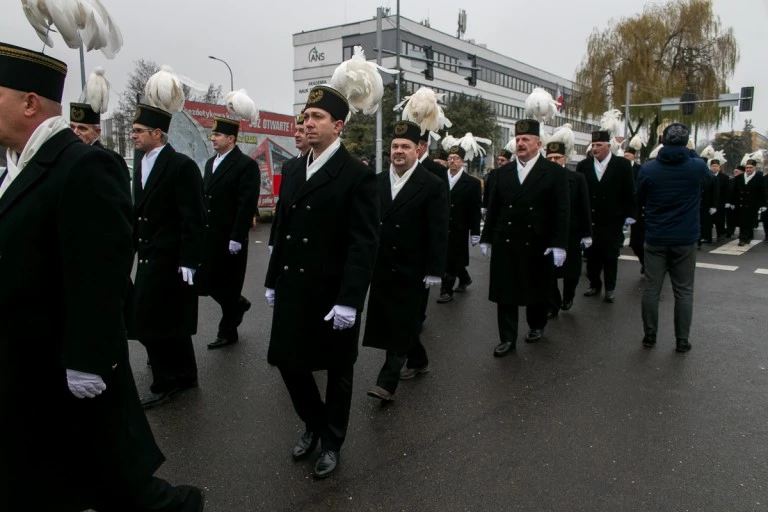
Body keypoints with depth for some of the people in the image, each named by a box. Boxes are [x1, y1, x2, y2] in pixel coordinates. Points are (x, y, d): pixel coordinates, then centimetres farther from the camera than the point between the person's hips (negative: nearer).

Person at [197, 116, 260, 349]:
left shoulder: (246, 164, -11)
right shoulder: (210, 162, 13)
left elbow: (247, 205, -17)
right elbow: (204, 198, 15)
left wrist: (236, 238, -20)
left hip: (230, 238, -7)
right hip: (208, 236, 7)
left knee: (229, 285, 5)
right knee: (205, 282, 10)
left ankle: (228, 331, 21)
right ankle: (238, 304, 34)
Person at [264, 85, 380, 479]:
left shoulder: (357, 175, -11)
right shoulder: (292, 172, 10)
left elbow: (364, 244, -16)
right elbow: (282, 231, 13)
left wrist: (349, 300, -21)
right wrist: (273, 280, 13)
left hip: (333, 294, -6)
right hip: (292, 289, 6)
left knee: (337, 369, 11)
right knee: (287, 360, 12)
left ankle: (332, 441, 34)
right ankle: (314, 423, 39)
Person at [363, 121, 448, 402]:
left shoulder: (433, 185, -9)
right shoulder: (378, 181, 6)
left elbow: (438, 232, -11)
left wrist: (434, 271, -14)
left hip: (411, 269, -6)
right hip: (382, 266, 6)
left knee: (402, 323, -1)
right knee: (392, 321, 15)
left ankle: (387, 381, 3)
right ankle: (418, 361, 36)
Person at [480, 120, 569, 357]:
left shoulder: (555, 173, -4)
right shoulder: (501, 173, 6)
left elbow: (561, 212, -7)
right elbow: (493, 209, 9)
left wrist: (559, 244, -13)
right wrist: (486, 238, 7)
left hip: (538, 245, -2)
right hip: (505, 243, 2)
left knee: (537, 290, 14)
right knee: (505, 292, 4)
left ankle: (536, 326, 38)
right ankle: (507, 338, 14)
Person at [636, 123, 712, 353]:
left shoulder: (648, 169, -7)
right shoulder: (696, 166, -7)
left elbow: (639, 200, 6)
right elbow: (709, 178, 17)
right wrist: (692, 155, 20)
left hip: (655, 238, 0)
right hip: (686, 239, 0)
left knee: (651, 288, 8)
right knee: (684, 291, 8)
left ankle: (649, 336, 14)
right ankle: (682, 340, 13)